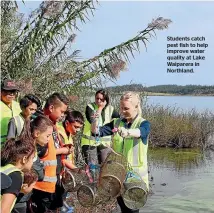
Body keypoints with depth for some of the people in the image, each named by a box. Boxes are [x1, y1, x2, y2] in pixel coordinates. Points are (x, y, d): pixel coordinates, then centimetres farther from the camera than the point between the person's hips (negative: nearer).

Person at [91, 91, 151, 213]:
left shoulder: (144, 124, -8)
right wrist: (96, 121, -25)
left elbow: (140, 132, -32)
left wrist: (128, 132, -54)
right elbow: (97, 132, -3)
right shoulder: (116, 123, 5)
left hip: (135, 172, -4)